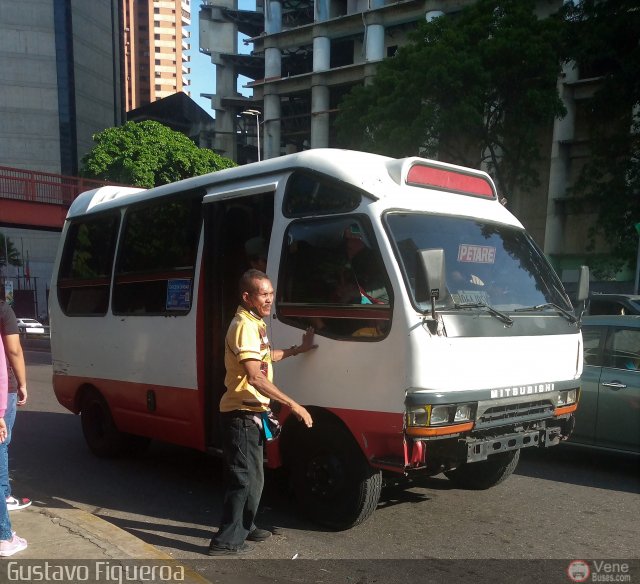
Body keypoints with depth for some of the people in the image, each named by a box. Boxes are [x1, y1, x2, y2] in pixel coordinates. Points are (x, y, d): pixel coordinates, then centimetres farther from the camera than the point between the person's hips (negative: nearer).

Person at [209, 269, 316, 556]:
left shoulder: (255, 324, 13)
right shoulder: (245, 326, -20)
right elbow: (255, 376, -29)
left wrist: (298, 349, 28)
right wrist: (293, 405, -29)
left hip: (250, 413, 10)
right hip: (242, 413, -10)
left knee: (252, 476, 20)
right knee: (244, 478, -3)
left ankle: (244, 527, 35)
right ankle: (225, 541, 6)